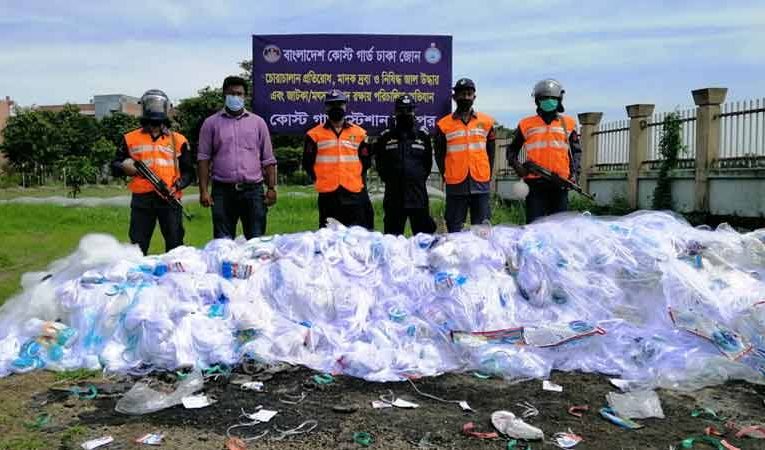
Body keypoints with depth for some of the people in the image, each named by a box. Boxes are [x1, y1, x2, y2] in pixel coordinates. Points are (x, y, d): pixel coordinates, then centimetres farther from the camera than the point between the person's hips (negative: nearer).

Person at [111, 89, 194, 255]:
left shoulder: (178, 140, 10)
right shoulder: (130, 139, 11)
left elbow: (188, 171, 10)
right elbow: (115, 167, 14)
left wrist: (177, 185, -9)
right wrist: (124, 167, -8)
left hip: (170, 199, 0)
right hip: (141, 200, 1)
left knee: (175, 246, 2)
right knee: (138, 247, 6)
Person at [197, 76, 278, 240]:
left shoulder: (258, 122, 10)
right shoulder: (211, 123, 8)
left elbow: (268, 160, 9)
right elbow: (204, 158, 4)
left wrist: (271, 188, 1)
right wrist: (204, 190, -4)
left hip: (253, 190, 1)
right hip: (223, 191, 0)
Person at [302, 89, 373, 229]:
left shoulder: (359, 133, 9)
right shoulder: (315, 134, 5)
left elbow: (366, 160, 15)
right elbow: (308, 162, 7)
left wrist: (355, 178, 7)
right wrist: (318, 180, 2)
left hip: (354, 191, 1)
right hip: (328, 192, -1)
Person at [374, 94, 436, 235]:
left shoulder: (423, 135, 8)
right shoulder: (386, 137, 6)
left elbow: (428, 162, 16)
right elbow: (379, 162, 15)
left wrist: (420, 178, 8)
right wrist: (388, 179, 8)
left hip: (418, 195, 0)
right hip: (394, 195, 0)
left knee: (423, 234, 4)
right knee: (392, 237, 7)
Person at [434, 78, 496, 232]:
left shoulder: (486, 122, 9)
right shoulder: (444, 125, 3)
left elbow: (490, 152, 14)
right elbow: (439, 154, 10)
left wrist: (487, 175, 7)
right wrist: (447, 175, 3)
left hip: (481, 184, 1)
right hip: (456, 185, -1)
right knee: (454, 228, 4)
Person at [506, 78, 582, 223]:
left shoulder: (568, 123, 12)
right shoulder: (526, 124, 9)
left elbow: (576, 150, 14)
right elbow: (512, 150, 16)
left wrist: (574, 173, 1)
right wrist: (516, 165, -3)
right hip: (535, 182, -1)